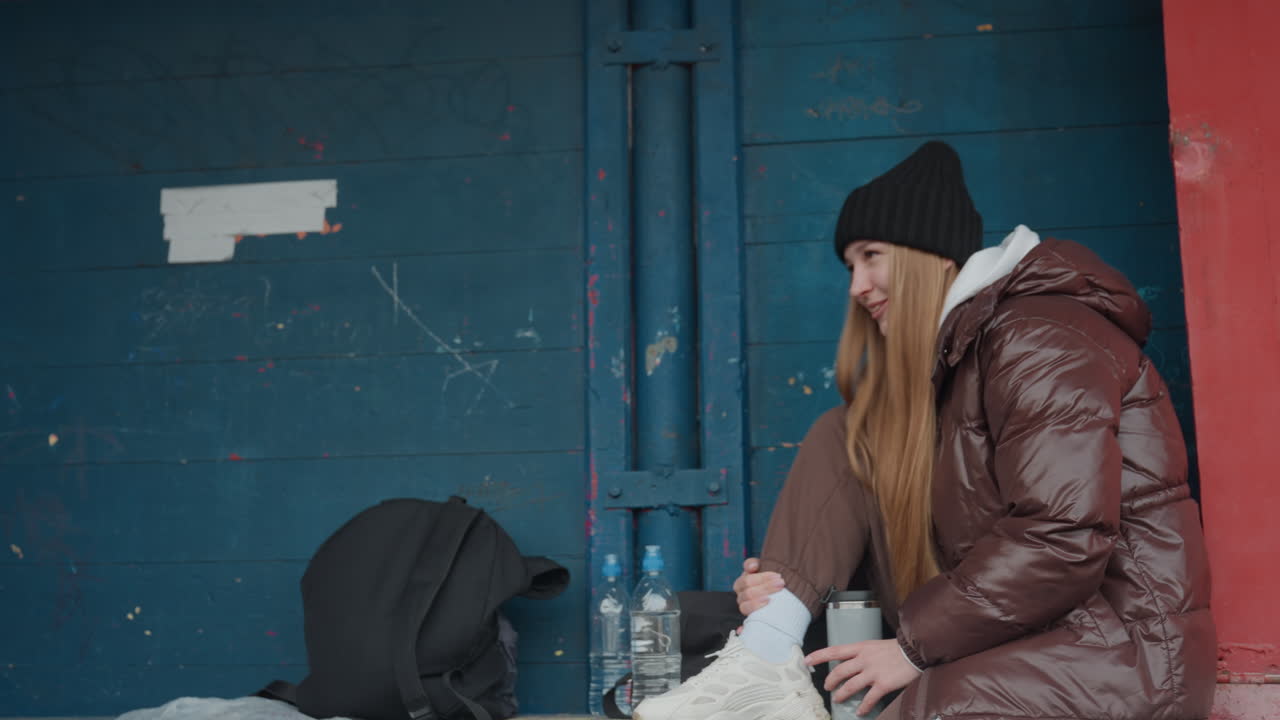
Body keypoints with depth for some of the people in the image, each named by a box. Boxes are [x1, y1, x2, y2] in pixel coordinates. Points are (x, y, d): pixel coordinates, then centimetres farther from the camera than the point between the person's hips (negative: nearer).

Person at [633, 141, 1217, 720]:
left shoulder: (1039, 339, -14)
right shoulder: (948, 349, 14)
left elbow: (1064, 541, -24)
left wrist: (915, 645, -17)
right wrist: (794, 579, -5)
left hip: (1122, 647, -9)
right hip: (1008, 631, 9)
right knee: (842, 437, 2)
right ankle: (767, 664, -11)